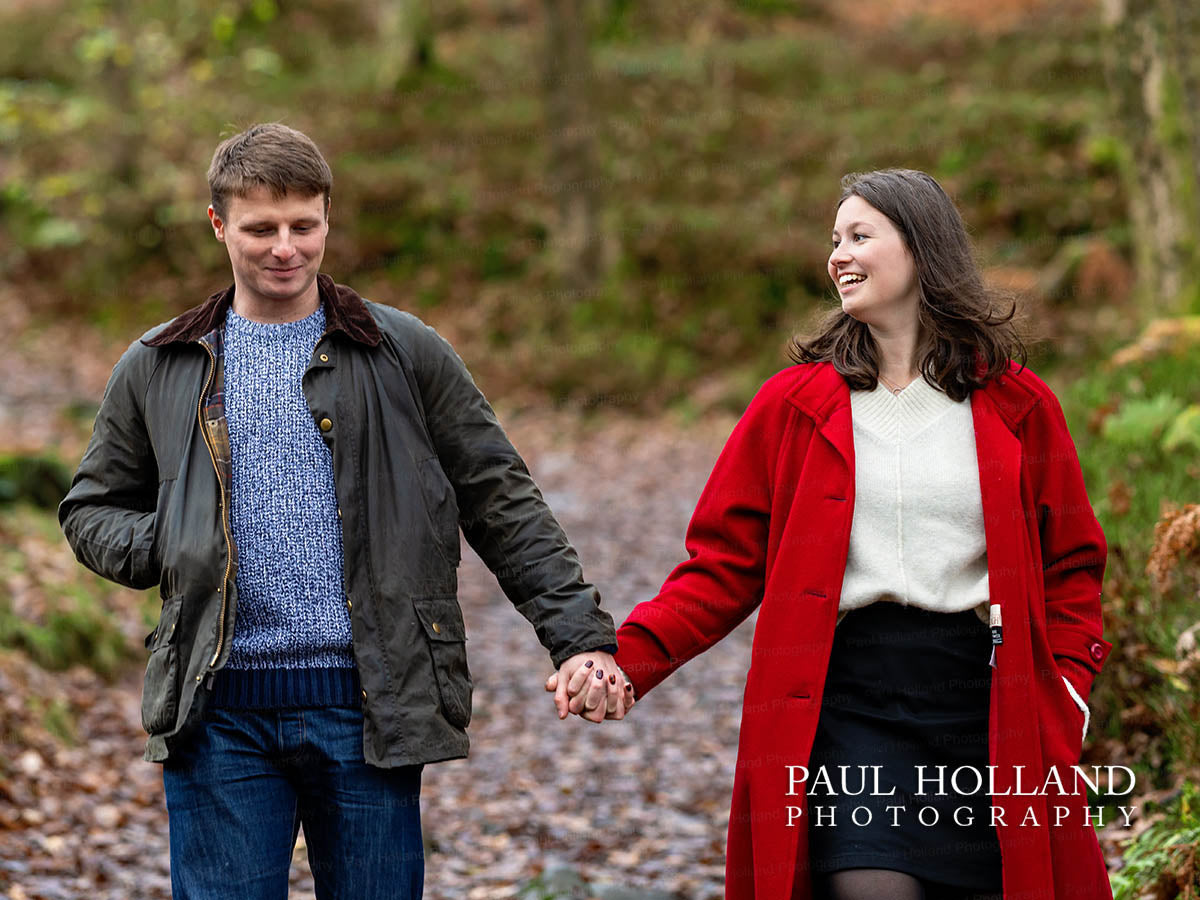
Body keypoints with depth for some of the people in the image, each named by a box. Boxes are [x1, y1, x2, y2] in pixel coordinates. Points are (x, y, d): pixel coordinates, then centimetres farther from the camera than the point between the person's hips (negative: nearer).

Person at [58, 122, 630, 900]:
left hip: (370, 708, -1)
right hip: (222, 715, 1)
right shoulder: (160, 369, 11)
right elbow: (92, 510, 19)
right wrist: (167, 550, -3)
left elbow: (505, 508, 6)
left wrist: (581, 634, -3)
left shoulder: (404, 353, 7)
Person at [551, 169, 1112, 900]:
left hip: (987, 709, 1)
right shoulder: (795, 403, 5)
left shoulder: (1016, 404, 7)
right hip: (849, 700, -1)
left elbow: (1071, 565, 13)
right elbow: (725, 565, 4)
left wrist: (1063, 697, 0)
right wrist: (627, 658, -10)